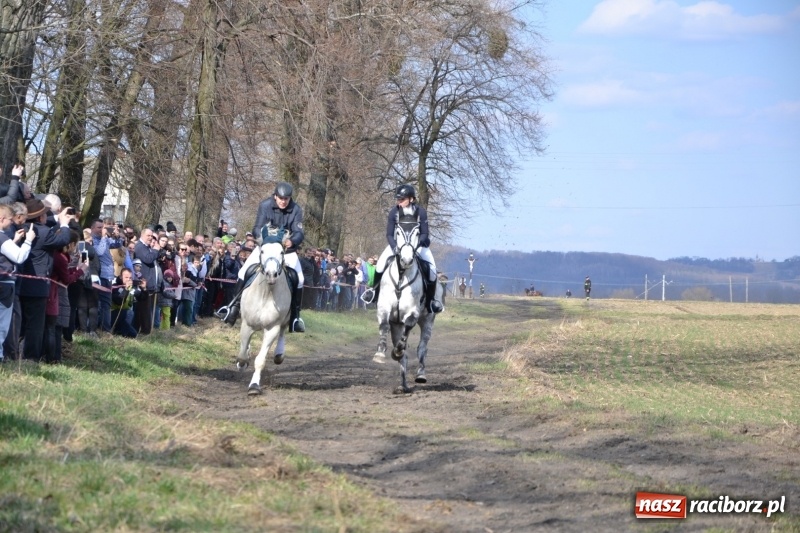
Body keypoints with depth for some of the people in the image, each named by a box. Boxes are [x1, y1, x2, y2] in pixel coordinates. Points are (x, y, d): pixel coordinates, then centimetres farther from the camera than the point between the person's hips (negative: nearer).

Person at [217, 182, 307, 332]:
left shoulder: (296, 210, -14)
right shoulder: (265, 205, -15)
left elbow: (299, 233, -20)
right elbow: (257, 228, -17)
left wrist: (291, 241, -44)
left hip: (287, 248, 0)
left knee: (299, 279, -14)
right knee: (244, 272, -14)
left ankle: (295, 316, -4)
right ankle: (233, 306, -5)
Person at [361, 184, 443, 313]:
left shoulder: (421, 212, -14)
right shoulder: (394, 212, -13)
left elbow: (424, 233, -12)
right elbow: (389, 234, -9)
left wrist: (416, 245, -29)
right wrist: (395, 246, -27)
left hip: (418, 243, -1)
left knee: (431, 268, -17)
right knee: (381, 262, -19)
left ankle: (430, 300, -1)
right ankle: (374, 290, 2)